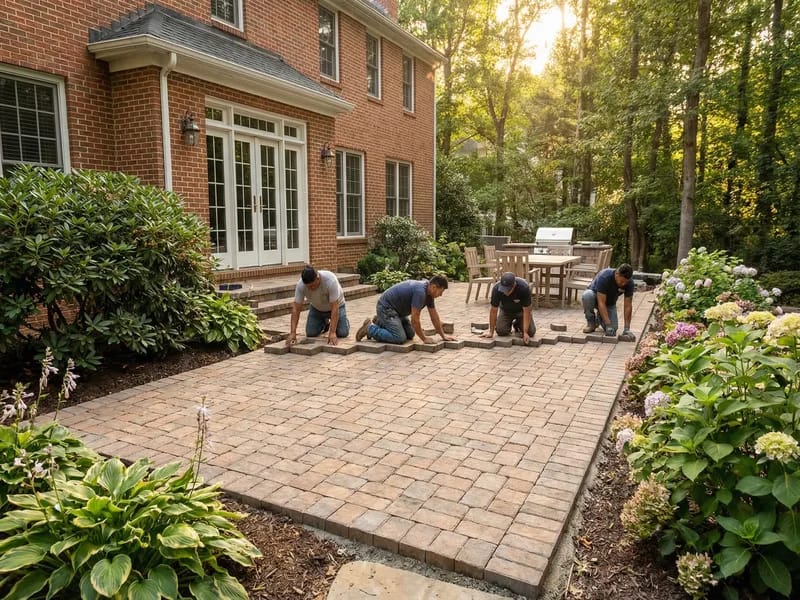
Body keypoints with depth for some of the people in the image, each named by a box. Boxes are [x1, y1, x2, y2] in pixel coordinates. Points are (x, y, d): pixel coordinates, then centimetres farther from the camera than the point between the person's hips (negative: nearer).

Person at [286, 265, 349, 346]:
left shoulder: (330, 280, -40)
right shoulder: (300, 285, -30)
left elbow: (335, 308, -39)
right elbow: (296, 309, -27)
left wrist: (332, 333, -43)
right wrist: (293, 333, -35)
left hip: (336, 305, -3)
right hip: (316, 308, 3)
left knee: (343, 333, -14)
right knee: (311, 333, -9)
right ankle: (324, 322, 23)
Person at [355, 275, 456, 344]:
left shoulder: (428, 292, 1)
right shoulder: (420, 292, -29)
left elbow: (434, 316, 10)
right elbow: (414, 319, -27)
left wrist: (443, 336, 11)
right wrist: (424, 338, -16)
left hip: (395, 308, 10)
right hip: (386, 307, -10)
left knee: (410, 334, 12)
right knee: (399, 338, -19)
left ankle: (380, 323, 21)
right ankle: (370, 328, -4)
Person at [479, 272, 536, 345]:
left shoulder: (524, 288, -37)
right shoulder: (496, 288, -32)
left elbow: (526, 311, -32)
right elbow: (493, 310, -23)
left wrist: (525, 332, -38)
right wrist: (491, 332, -22)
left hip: (521, 310, -1)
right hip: (505, 310, 1)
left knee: (530, 332, -17)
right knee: (501, 331, -20)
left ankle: (517, 324, 15)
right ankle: (509, 323, 14)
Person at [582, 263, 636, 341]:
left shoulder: (629, 282, -23)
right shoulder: (604, 277, -36)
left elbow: (628, 306, -19)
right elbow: (601, 303, -38)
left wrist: (627, 328, -25)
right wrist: (608, 325, -42)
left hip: (610, 303, 3)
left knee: (612, 329, -20)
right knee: (587, 295, -40)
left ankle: (599, 317, 15)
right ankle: (591, 322, -14)